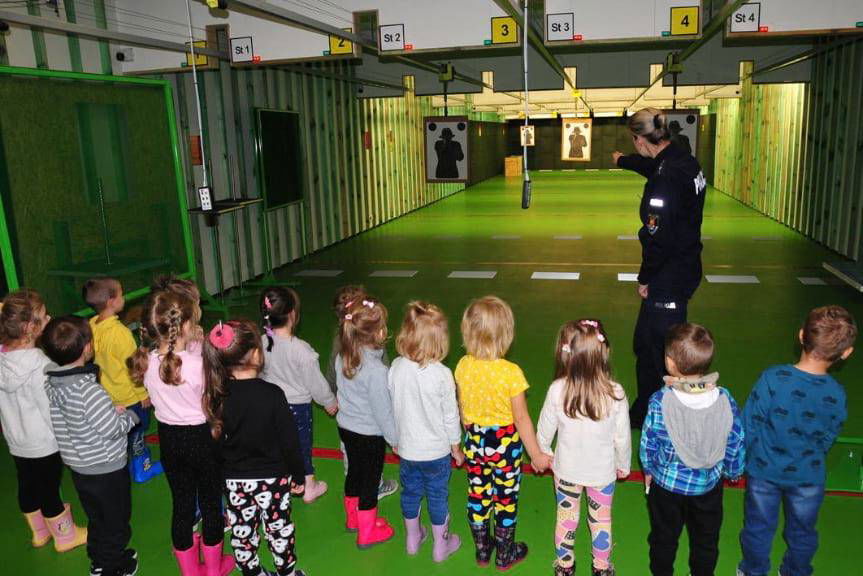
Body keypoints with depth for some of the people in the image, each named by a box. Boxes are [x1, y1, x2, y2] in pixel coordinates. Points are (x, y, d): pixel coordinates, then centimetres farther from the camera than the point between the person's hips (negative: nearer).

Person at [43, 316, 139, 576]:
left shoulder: (51, 383, -6)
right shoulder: (89, 390, -31)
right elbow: (114, 429, -24)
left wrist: (112, 410, 2)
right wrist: (130, 415, -6)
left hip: (78, 467, 7)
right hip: (107, 470, -7)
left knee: (96, 518, 27)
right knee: (115, 522, 16)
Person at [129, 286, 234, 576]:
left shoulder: (146, 361, -10)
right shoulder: (196, 364, -26)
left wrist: (193, 344, 3)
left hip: (168, 438, 5)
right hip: (200, 436, -5)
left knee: (181, 503, 19)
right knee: (210, 502, 16)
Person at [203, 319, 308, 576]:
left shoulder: (217, 396, -11)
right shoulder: (272, 394, -23)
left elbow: (216, 439, 0)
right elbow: (290, 441, -16)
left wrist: (226, 472, 15)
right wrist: (299, 474, -1)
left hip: (233, 480, 3)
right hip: (271, 478, -3)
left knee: (242, 531, 18)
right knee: (278, 528, 16)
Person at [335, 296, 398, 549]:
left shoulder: (342, 358, -8)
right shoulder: (376, 370, -30)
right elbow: (382, 409, -21)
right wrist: (394, 438, -8)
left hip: (345, 427, 7)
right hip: (370, 434, -7)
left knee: (354, 471, 25)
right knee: (370, 481, 11)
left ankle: (353, 518, 46)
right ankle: (367, 533, 27)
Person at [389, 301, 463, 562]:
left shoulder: (396, 367, -15)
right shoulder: (442, 374, -26)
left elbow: (393, 407, -2)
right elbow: (450, 416, -14)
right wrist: (456, 448, 2)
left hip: (406, 449, 3)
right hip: (436, 451, -3)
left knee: (410, 492, 22)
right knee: (438, 497, 16)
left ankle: (412, 538, 44)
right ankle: (441, 545, 35)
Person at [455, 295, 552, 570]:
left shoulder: (462, 366, -12)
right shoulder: (511, 372, -26)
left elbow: (462, 409, 0)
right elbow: (521, 418, -19)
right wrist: (536, 454, -7)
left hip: (474, 443, 4)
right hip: (505, 445, -4)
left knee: (477, 496, 20)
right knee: (506, 500, 17)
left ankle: (481, 550, 39)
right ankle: (505, 555, 35)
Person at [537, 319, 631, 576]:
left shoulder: (557, 390, -25)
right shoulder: (615, 394, -25)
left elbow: (544, 431, -10)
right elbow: (622, 437, -11)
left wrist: (543, 454, 11)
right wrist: (623, 465, 8)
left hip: (566, 470, 0)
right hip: (603, 471, 0)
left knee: (566, 518, 22)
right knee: (601, 521, 22)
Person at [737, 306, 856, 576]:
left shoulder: (772, 378, -28)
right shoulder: (836, 394, -21)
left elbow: (749, 425, -18)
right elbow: (826, 441, -5)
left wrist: (748, 457, 2)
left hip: (764, 470, -1)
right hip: (807, 477, 1)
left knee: (759, 526, 21)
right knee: (802, 531, 26)